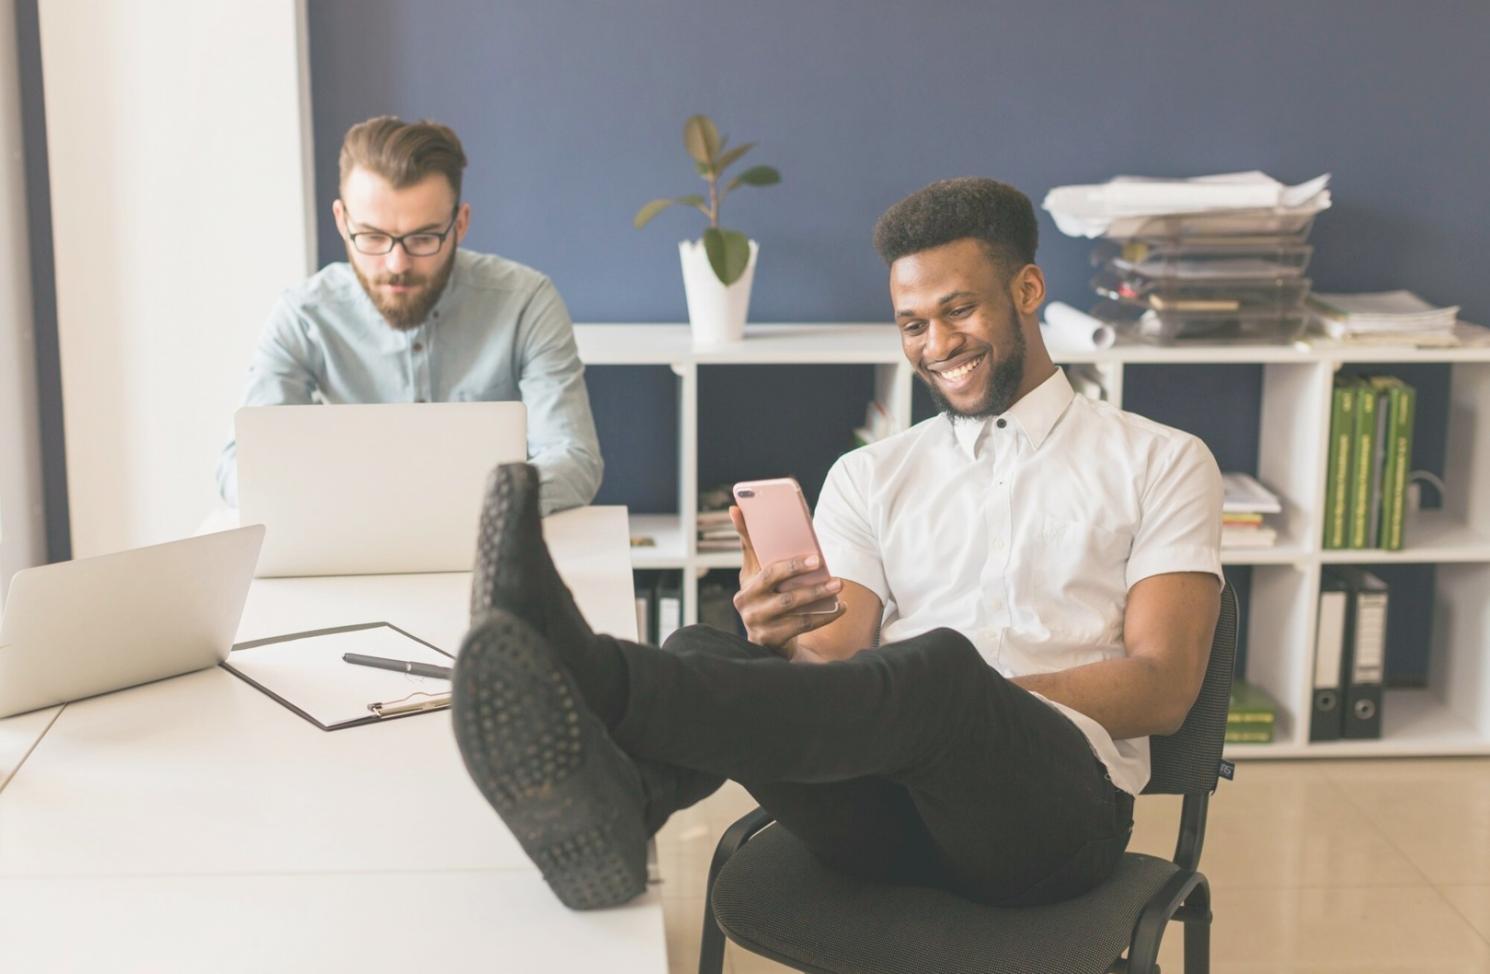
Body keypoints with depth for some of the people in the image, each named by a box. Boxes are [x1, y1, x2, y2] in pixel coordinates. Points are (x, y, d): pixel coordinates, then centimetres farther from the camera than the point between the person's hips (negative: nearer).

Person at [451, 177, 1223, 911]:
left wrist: (961, 698, -10)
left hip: (1053, 802, -3)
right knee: (704, 655, -25)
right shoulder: (868, 476, 23)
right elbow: (833, 662, 9)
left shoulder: (1159, 462, 14)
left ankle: (596, 681, -56)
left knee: (943, 664, -37)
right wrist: (784, 639, -16)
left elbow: (1162, 689, 2)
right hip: (884, 808, 3)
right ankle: (608, 807, -59)